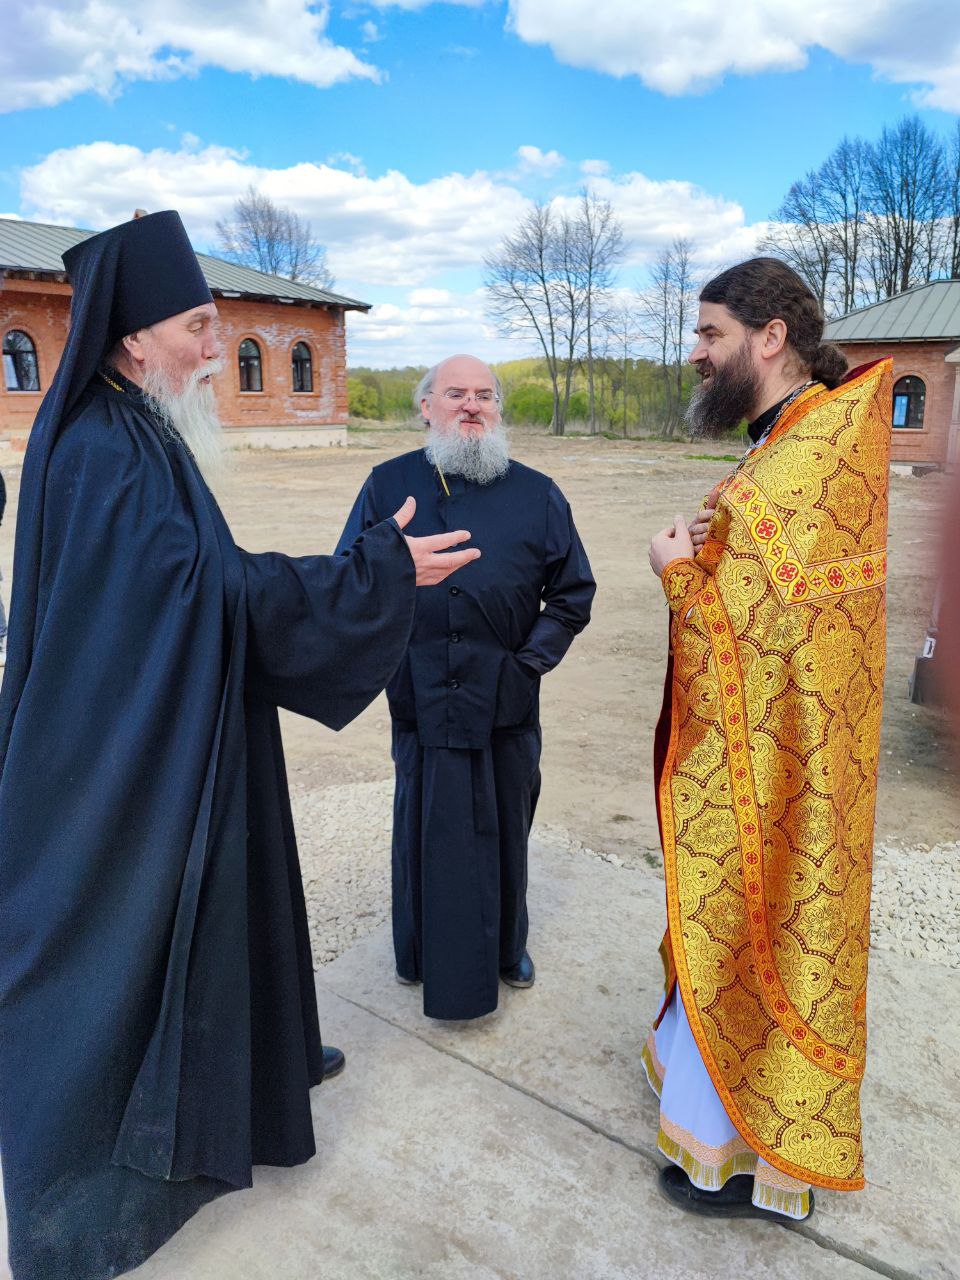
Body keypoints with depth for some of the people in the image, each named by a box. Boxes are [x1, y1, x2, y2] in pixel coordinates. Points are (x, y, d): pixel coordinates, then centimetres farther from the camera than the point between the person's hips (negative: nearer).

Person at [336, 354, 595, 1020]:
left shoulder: (536, 494, 3)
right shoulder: (388, 485, 2)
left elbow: (574, 591, 7)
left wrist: (532, 659, -2)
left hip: (507, 700, 1)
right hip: (422, 697, 0)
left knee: (503, 829, 14)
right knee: (427, 828, 12)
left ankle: (505, 946, 37)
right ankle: (428, 952, 33)